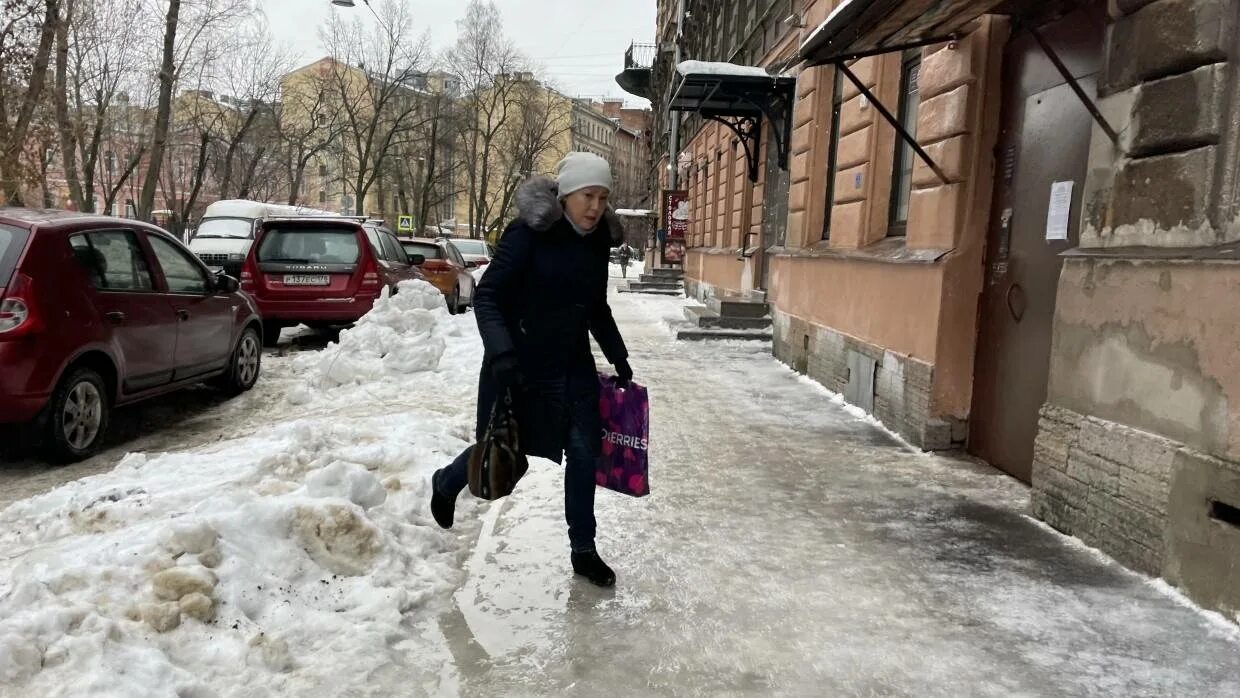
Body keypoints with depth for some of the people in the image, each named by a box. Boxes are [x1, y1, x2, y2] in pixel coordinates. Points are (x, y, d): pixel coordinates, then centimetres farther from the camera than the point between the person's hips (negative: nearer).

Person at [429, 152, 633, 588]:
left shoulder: (597, 242, 3)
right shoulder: (528, 233, -16)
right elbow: (487, 297, -18)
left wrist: (618, 358, 16)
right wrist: (501, 351, -31)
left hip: (574, 367, 5)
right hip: (520, 366, -5)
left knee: (584, 453, 2)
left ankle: (583, 551, 18)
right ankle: (446, 485, 42)